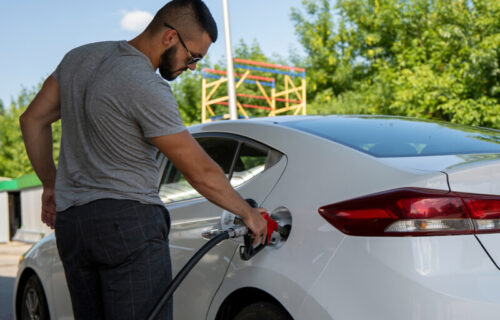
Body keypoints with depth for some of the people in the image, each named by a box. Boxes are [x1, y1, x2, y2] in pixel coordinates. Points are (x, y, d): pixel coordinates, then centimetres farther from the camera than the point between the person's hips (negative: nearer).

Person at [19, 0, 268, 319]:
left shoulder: (80, 57, 9)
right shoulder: (148, 89, -16)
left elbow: (33, 120, 18)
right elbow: (201, 173, -12)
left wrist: (51, 184, 23)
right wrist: (248, 213, 2)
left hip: (70, 221, 8)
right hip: (129, 221, -8)